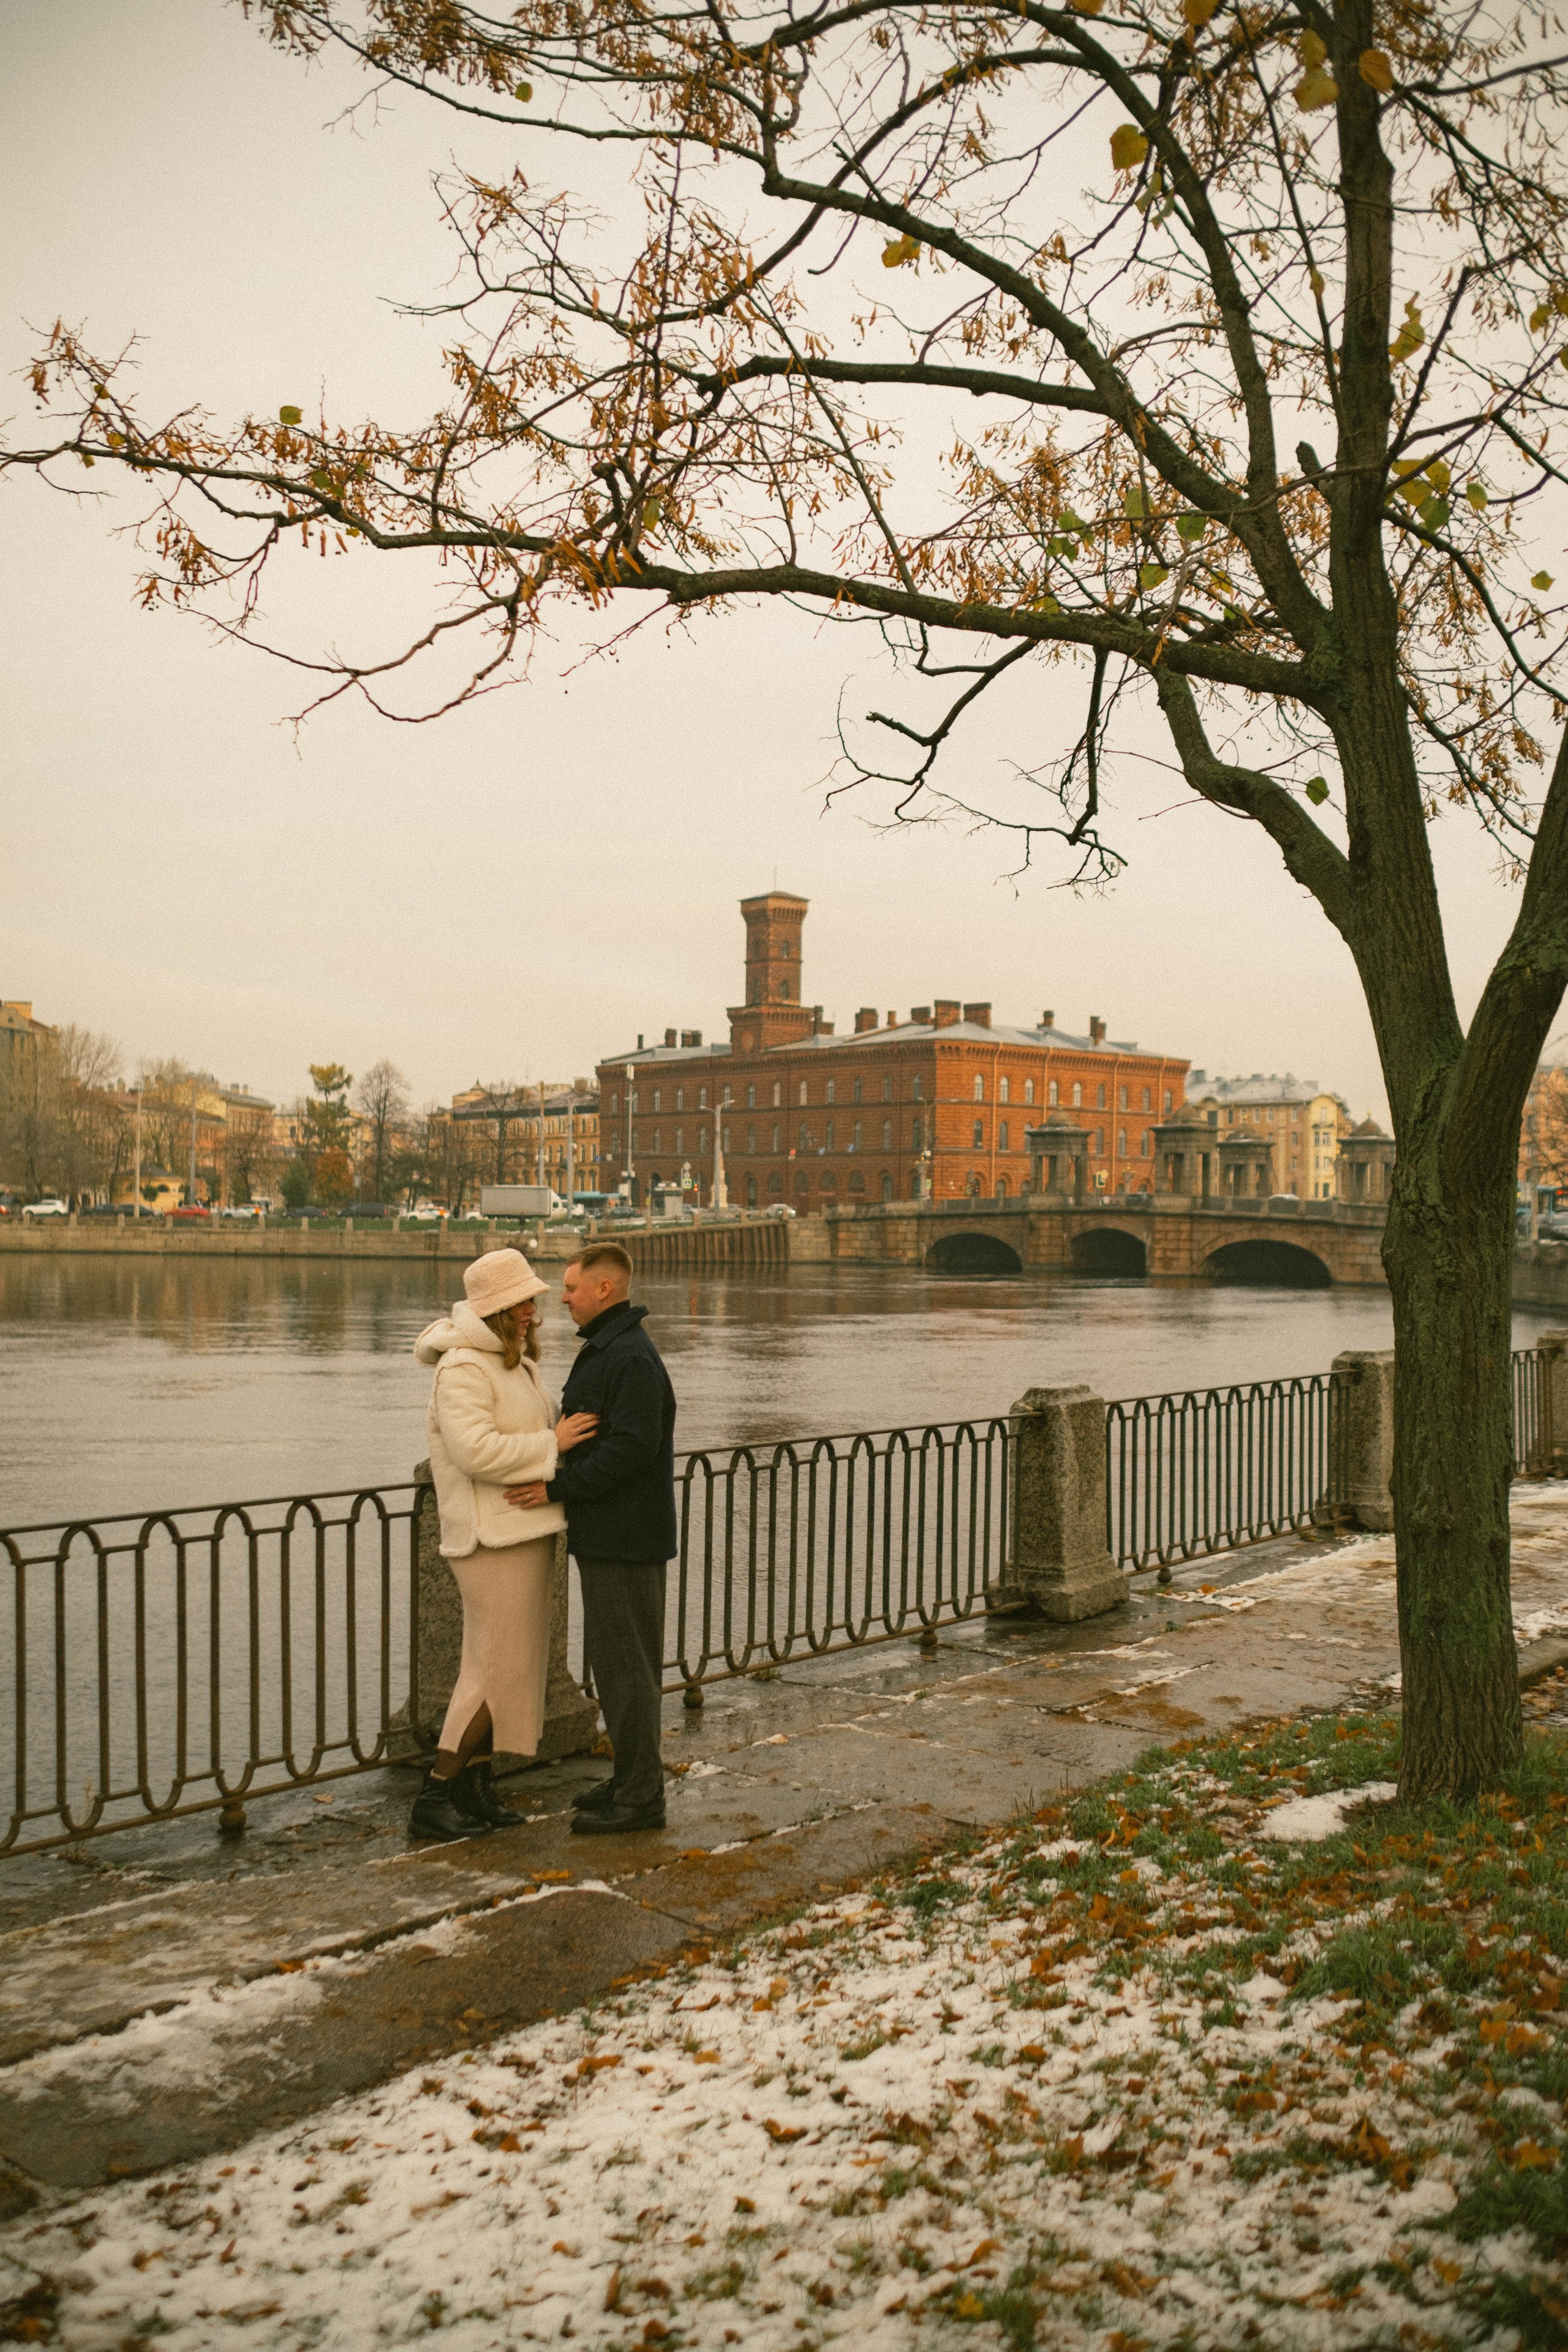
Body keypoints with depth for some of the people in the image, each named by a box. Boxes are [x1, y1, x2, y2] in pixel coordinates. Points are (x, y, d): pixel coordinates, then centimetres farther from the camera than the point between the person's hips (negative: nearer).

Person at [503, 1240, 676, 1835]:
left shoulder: (632, 1358, -19)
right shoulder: (602, 1350, 15)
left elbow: (632, 1447, -25)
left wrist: (557, 1488, -21)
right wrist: (559, 1484, 11)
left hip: (626, 1537, -11)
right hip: (605, 1534, 11)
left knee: (624, 1663, -4)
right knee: (610, 1658, 16)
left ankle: (641, 1797, 5)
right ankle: (631, 1778, 26)